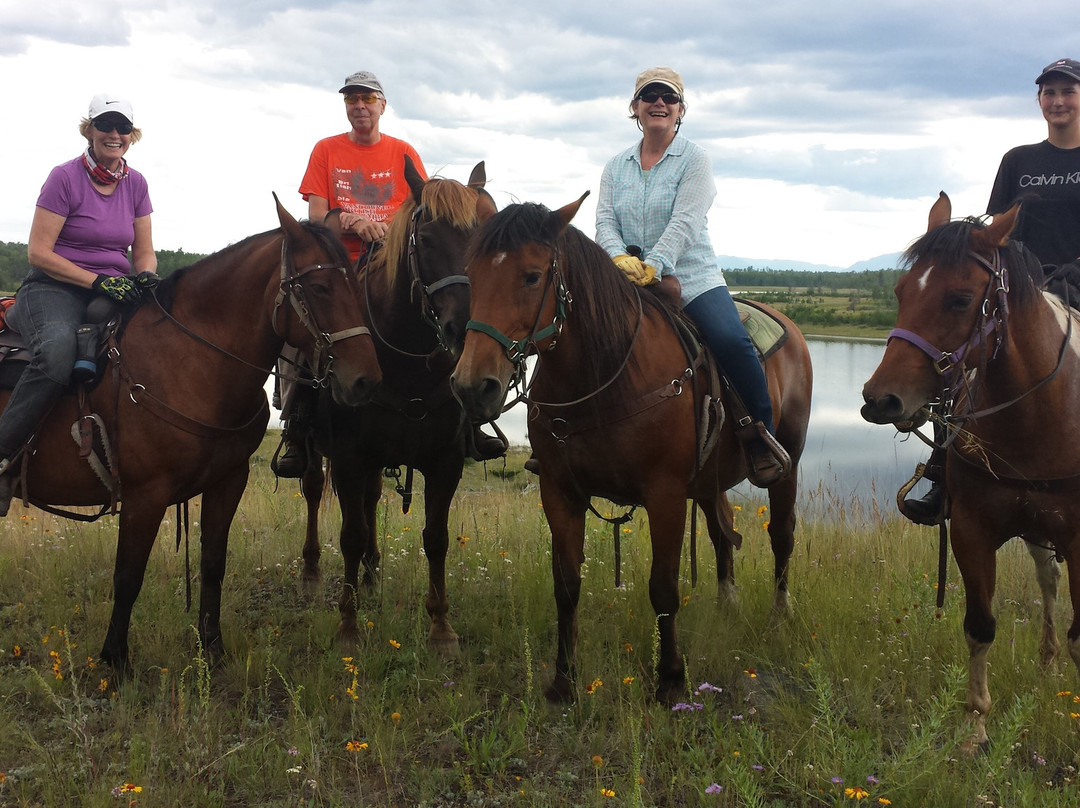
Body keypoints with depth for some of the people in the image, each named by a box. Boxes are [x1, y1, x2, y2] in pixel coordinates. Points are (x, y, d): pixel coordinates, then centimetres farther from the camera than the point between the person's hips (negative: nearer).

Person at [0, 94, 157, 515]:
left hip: (114, 291, 5)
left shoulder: (136, 184, 12)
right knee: (57, 353, -39)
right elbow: (38, 253, -8)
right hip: (53, 290, -5)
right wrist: (97, 280, -18)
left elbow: (144, 253, 16)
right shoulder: (65, 177, -4)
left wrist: (146, 277, -9)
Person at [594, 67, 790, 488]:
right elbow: (604, 221, 2)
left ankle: (759, 433, -10)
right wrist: (620, 258, -21)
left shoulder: (694, 159, 1)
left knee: (730, 340, -27)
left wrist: (651, 266, -27)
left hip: (691, 276, -4)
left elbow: (684, 222, -13)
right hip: (629, 280, 4)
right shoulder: (615, 167, 14)